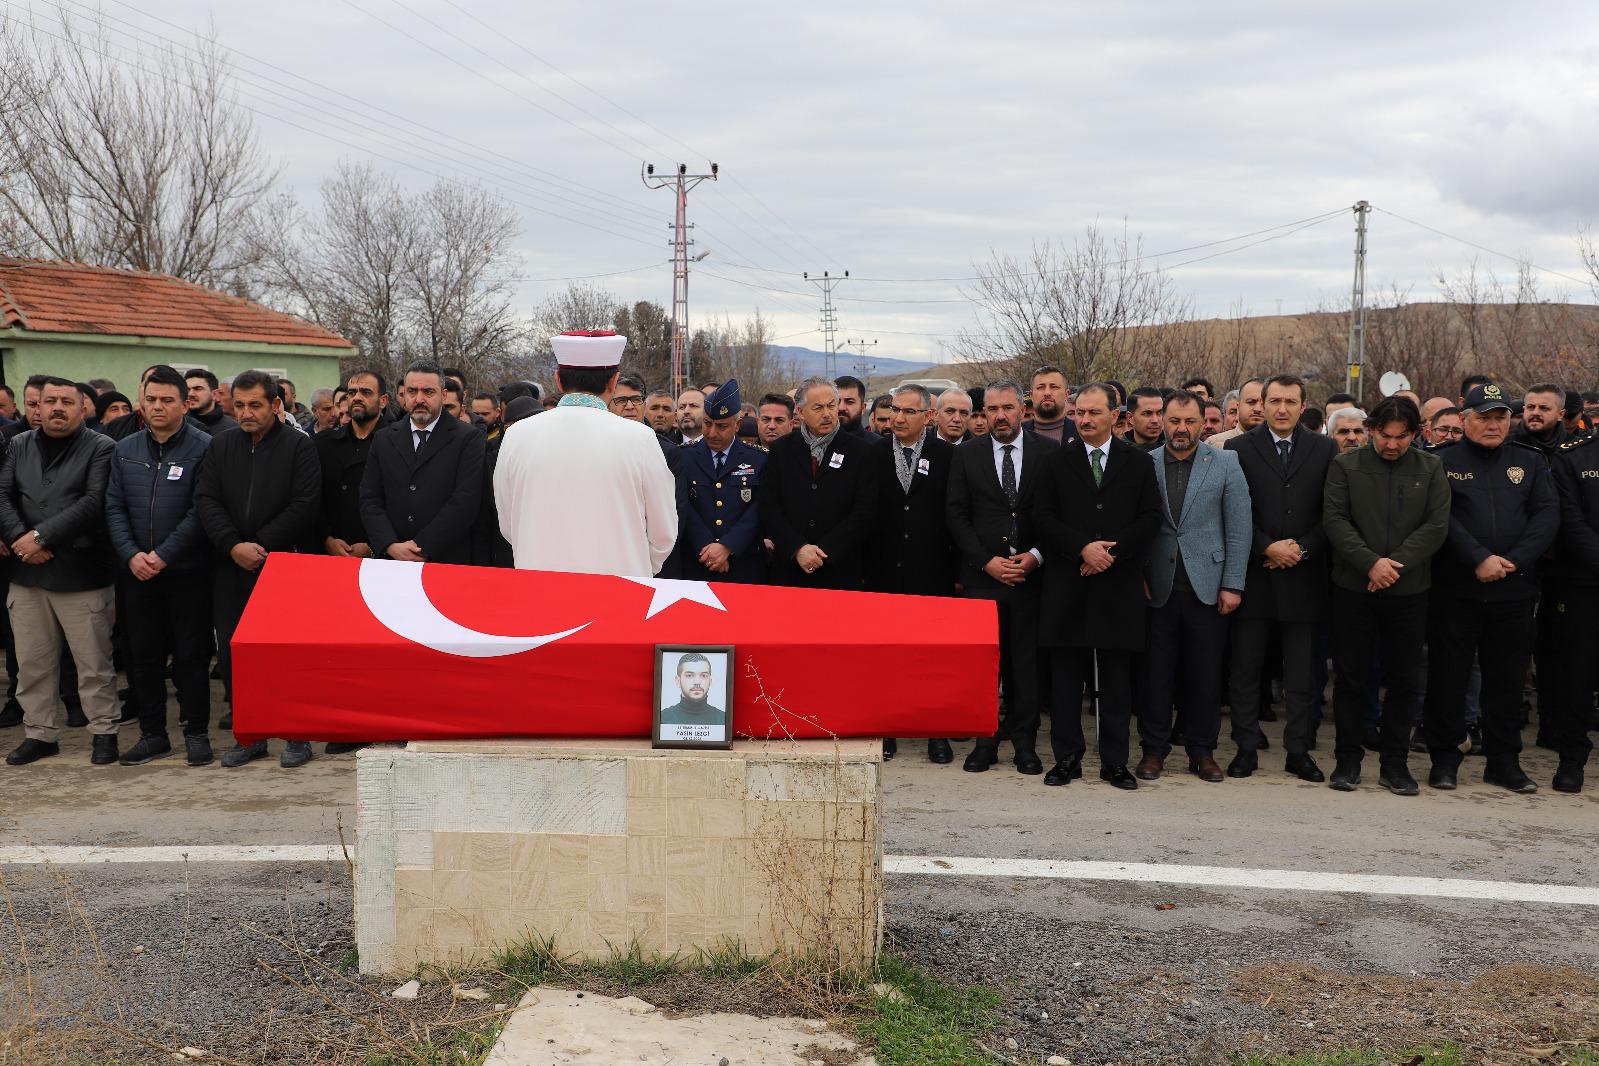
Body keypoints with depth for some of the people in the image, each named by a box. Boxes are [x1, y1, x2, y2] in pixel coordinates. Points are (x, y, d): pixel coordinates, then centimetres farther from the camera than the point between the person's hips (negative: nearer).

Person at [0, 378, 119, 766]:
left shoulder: (101, 448, -3)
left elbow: (94, 503, -14)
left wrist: (41, 536, -16)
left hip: (82, 574, -5)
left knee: (94, 662, 2)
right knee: (32, 662, 11)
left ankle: (104, 730, 14)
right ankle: (40, 732, 23)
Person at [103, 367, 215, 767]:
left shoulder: (203, 448, -7)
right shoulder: (125, 450, 10)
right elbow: (114, 507, 8)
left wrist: (163, 555, -15)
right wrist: (131, 554, -7)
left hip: (188, 571, -5)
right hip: (137, 570, 5)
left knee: (191, 655, 2)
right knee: (142, 654, 10)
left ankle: (196, 733, 12)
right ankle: (152, 734, 20)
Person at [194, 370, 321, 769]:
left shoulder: (299, 446, -2)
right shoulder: (221, 445, 10)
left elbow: (304, 505, -9)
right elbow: (206, 499, 3)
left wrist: (259, 545, -11)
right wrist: (233, 545, -11)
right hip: (231, 567, 4)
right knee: (231, 650, 6)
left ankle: (298, 735, 8)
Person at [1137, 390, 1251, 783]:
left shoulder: (1225, 464, 2)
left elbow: (1239, 527, 0)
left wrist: (1233, 584, -5)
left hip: (1207, 587, 0)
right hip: (1157, 587, 0)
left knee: (1205, 673, 6)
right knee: (1156, 672, 5)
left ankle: (1202, 750, 19)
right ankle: (1154, 749, 16)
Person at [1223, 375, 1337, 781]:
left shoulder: (1325, 450, 7)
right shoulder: (1238, 449, 3)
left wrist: (1303, 549, -9)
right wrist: (1267, 548, -11)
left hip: (1303, 576, 1)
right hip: (1254, 575, -1)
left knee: (1302, 674, 6)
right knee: (1244, 668, 3)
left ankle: (1298, 751, 15)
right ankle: (1246, 748, 13)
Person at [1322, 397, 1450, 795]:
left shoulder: (1430, 468, 5)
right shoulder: (1345, 465, 2)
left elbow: (1437, 526, -3)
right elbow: (1334, 519, -6)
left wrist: (1396, 563, -14)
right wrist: (1371, 563, -16)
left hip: (1408, 590, 1)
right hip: (1353, 587, -1)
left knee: (1404, 680, 6)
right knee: (1351, 677, 4)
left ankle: (1395, 763, 16)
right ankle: (1348, 759, 15)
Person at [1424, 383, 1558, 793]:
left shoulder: (1531, 462, 11)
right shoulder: (1443, 463, 2)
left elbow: (1547, 516, 1)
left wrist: (1513, 560, -12)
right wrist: (1479, 559, -18)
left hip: (1514, 590, 3)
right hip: (1456, 589, -2)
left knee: (1508, 676, 8)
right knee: (1448, 674, 2)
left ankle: (1504, 760, 19)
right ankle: (1444, 758, 13)